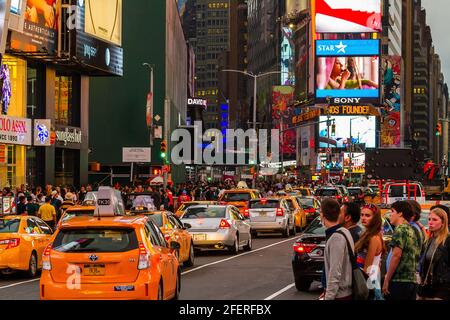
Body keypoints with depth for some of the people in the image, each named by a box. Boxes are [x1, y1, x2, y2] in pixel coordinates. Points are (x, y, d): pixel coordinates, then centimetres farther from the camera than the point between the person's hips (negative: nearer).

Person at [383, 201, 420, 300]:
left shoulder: (400, 229, -7)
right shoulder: (411, 230, 20)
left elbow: (396, 255, -16)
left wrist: (386, 280, -13)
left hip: (399, 281, -9)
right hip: (412, 281, 9)